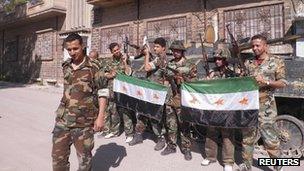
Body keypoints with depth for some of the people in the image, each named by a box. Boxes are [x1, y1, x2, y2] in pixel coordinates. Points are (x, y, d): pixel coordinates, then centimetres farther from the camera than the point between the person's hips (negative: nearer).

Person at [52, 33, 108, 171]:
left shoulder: (92, 68, -10)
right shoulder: (66, 66, 8)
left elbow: (103, 93, -8)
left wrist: (100, 117, -13)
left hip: (83, 122, -5)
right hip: (63, 120, 5)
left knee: (84, 157, 8)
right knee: (58, 157, 11)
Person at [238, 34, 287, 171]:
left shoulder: (277, 61, 0)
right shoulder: (248, 63, 11)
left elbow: (283, 83, -4)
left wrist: (266, 82, -18)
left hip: (265, 106, -4)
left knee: (270, 138, -2)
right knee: (247, 136, 11)